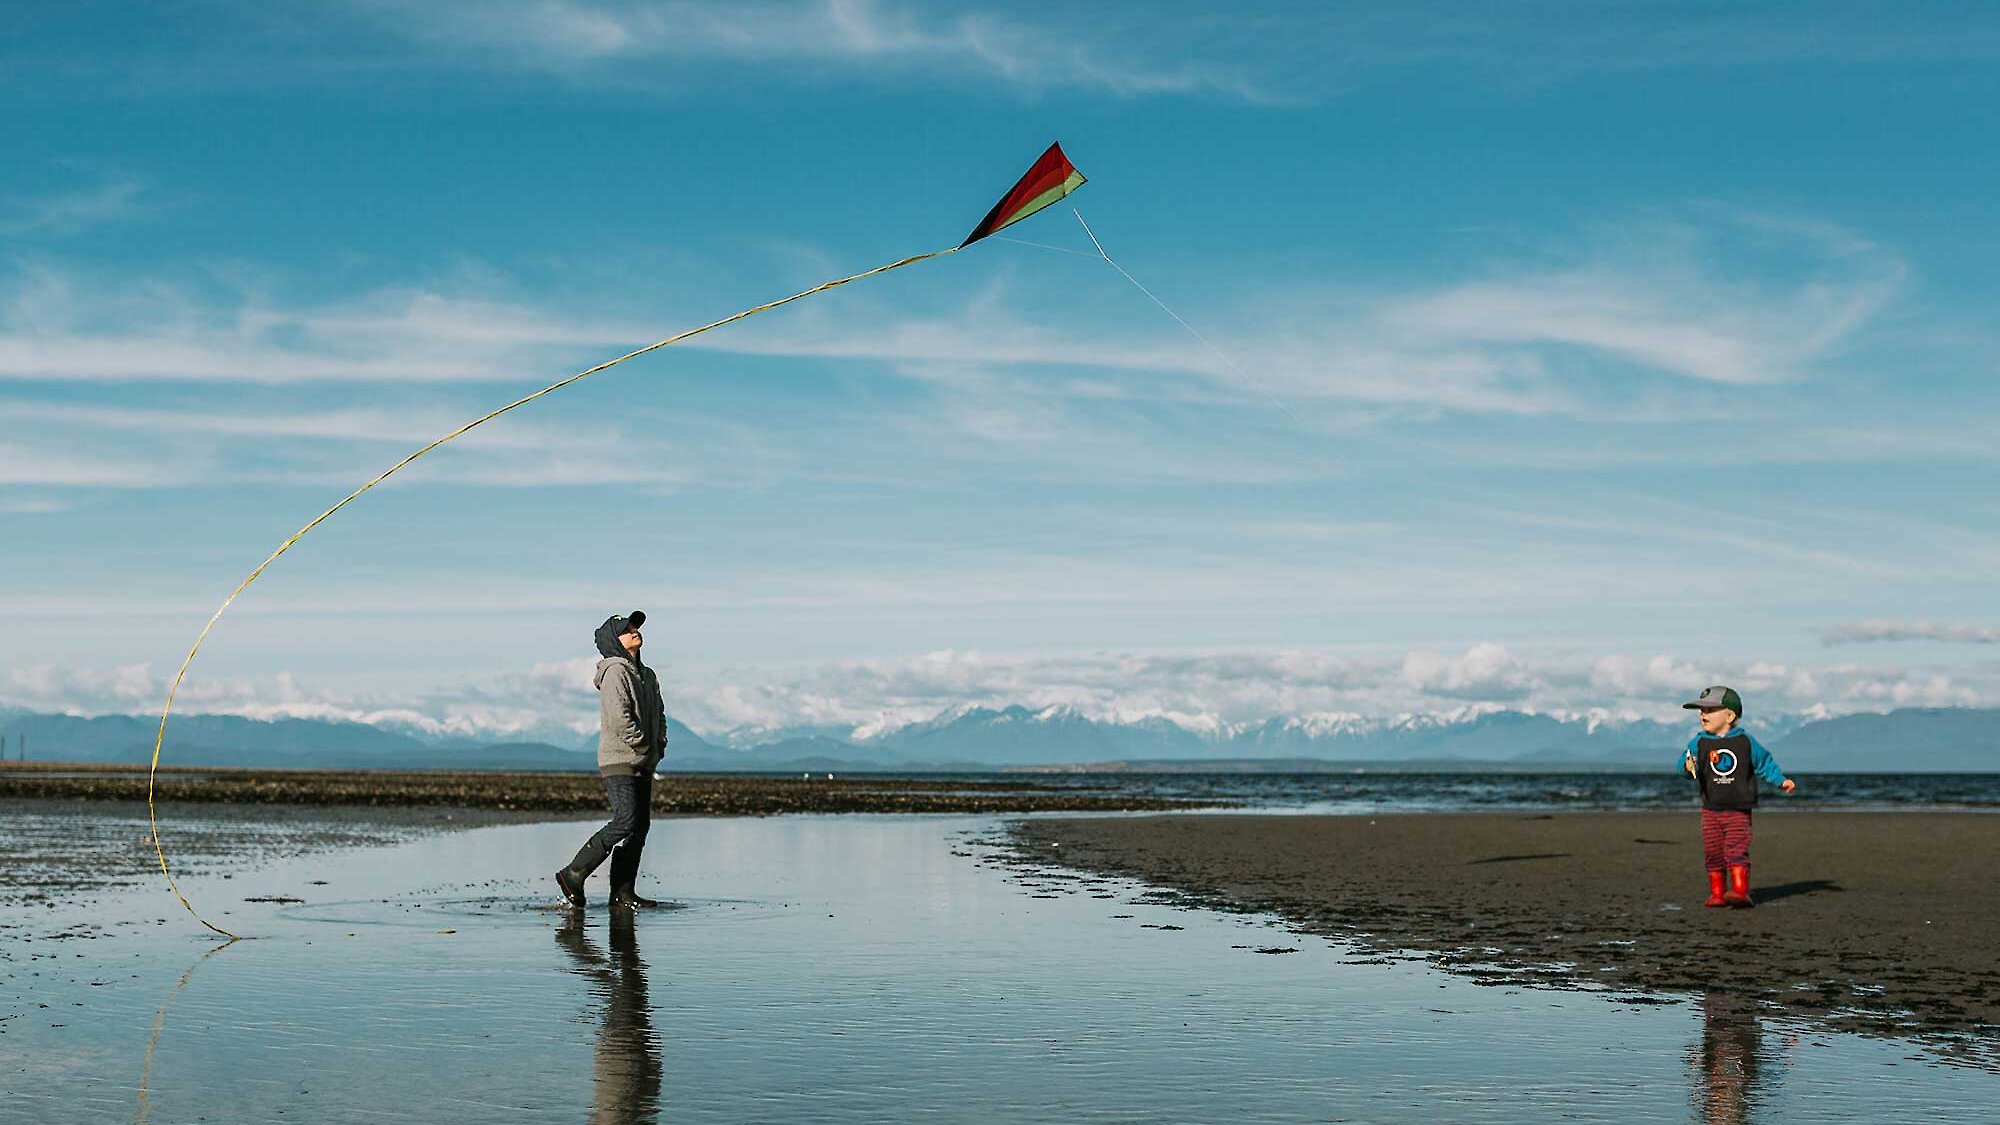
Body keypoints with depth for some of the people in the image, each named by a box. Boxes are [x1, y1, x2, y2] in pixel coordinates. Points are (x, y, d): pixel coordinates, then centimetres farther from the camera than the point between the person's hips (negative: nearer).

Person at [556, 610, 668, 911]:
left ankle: (623, 893, 9)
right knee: (625, 822, -18)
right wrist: (642, 745, -13)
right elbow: (619, 716, -20)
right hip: (619, 761, -9)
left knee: (640, 825, 6)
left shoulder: (647, 675, 18)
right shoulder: (615, 672, -10)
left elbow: (659, 713, 24)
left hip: (642, 765, 9)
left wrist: (660, 745, 8)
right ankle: (573, 875, -10)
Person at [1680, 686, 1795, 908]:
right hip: (1710, 810, 2)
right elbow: (1685, 761, -8)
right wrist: (1688, 766, -31)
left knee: (1736, 850, -14)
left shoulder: (1745, 741, 0)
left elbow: (1764, 763, 11)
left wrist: (1781, 781, 2)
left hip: (1738, 810, -2)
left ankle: (1740, 892, -16)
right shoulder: (1699, 743, 2)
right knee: (1713, 853, 3)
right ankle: (1717, 893, 11)